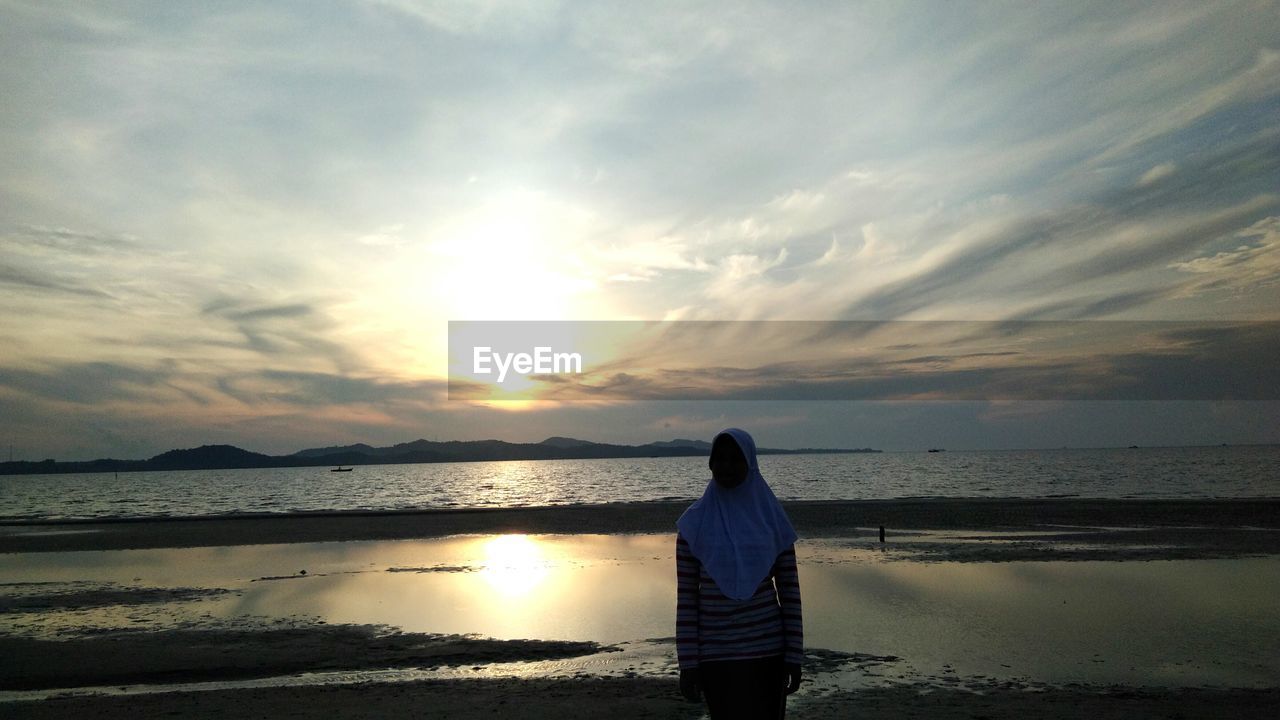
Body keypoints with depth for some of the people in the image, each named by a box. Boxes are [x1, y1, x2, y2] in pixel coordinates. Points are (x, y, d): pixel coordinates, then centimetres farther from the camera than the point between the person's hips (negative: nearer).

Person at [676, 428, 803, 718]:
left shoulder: (772, 517, -1)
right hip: (717, 655, -1)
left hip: (768, 649, 2)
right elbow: (686, 597, -2)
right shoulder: (694, 523, -4)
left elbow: (790, 588, 2)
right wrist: (688, 663, -4)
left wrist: (794, 655, -1)